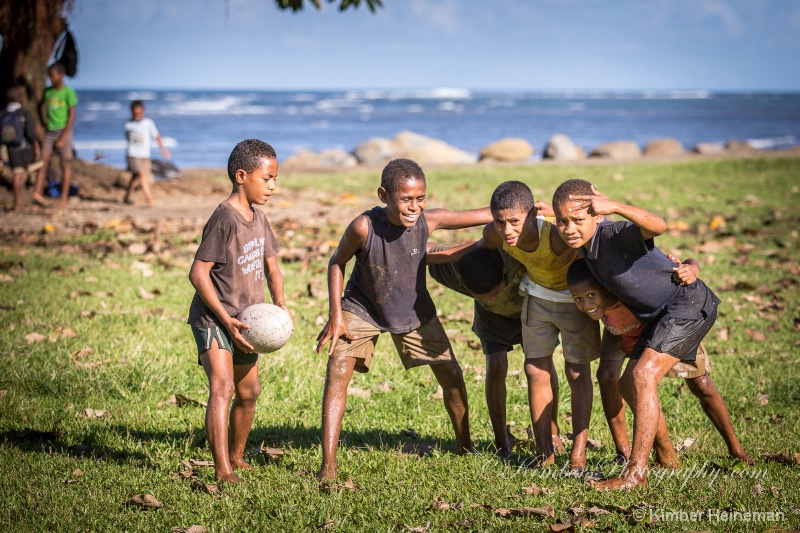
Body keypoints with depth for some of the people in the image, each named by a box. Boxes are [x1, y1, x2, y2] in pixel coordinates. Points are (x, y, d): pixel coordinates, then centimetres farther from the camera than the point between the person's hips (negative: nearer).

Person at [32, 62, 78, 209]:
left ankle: (64, 198, 0)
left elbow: (72, 116, -11)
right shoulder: (48, 91, 9)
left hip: (63, 131, -5)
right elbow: (42, 107, 26)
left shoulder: (69, 92, -8)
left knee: (65, 164, -1)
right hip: (49, 131, 5)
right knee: (44, 161, -6)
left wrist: (63, 138, -15)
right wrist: (44, 122, 11)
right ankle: (38, 193, -14)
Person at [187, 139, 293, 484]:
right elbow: (198, 273, -21)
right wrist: (226, 320, -23)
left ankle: (236, 457, 36)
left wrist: (280, 304, -1)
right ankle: (222, 470, -27)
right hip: (213, 320, -9)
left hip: (245, 322, 9)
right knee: (222, 387, -22)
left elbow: (271, 266, 18)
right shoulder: (224, 219, -19)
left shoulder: (258, 219, 8)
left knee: (249, 392, 17)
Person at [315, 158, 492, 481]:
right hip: (363, 308, -3)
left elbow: (485, 216, -17)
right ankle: (328, 464, -18)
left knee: (451, 375, 4)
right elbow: (337, 262, -13)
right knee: (337, 372, -20)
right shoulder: (364, 227, -31)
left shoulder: (429, 221, -25)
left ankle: (465, 447, 27)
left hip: (414, 310, 3)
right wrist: (335, 315, -17)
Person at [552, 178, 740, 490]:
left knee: (644, 374, -23)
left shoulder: (617, 234, -28)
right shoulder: (583, 246, -1)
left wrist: (615, 207, -61)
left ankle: (636, 473, -23)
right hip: (658, 315, 10)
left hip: (689, 303, -10)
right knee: (630, 384, 13)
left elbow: (658, 227, -50)